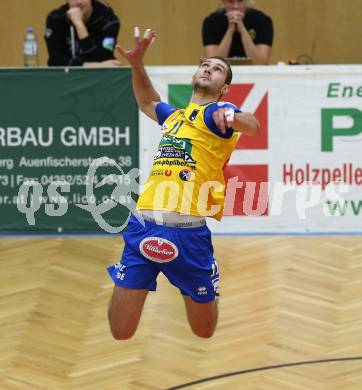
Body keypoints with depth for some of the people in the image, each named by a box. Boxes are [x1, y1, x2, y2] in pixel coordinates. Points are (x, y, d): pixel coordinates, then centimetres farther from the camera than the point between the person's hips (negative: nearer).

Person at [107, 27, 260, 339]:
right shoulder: (174, 115, 23)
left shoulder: (215, 112, 5)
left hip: (188, 230, -4)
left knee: (205, 333, 8)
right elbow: (148, 102, 46)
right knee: (119, 334, -3)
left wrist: (232, 117, -39)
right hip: (144, 224, 4)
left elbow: (252, 126, -17)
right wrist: (137, 64, 31)